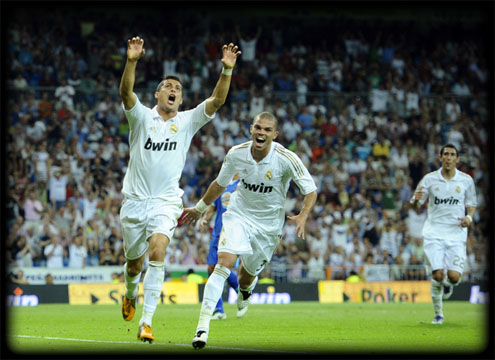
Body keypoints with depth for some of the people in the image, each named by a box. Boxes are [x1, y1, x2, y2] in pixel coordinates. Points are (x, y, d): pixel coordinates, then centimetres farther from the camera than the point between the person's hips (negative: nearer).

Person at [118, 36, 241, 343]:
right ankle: (131, 296, 46)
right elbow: (126, 92, -18)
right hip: (135, 200, 1)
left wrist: (227, 70, -23)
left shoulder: (187, 121, 5)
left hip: (166, 202, 0)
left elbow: (217, 100, -8)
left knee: (157, 252, -24)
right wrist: (132, 61, -35)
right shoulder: (142, 116, 1)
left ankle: (147, 321, -25)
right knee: (135, 263, 10)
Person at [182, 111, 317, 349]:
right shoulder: (236, 154, -12)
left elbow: (310, 190, -11)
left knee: (248, 274, 12)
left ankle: (244, 292, 53)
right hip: (238, 215, 0)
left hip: (269, 223, 0)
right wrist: (200, 208, 17)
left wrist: (302, 216, -28)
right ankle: (203, 325, -23)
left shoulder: (286, 159, -20)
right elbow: (220, 184, 8)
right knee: (224, 263, -21)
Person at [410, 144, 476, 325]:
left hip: (456, 233, 1)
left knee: (454, 276, -14)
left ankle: (447, 283, 26)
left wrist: (469, 217, -6)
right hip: (434, 233, -1)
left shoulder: (466, 180, 4)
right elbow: (415, 205, 6)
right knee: (438, 274, -13)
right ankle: (438, 313, 8)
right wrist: (416, 199, -18)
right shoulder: (429, 179, 2)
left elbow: (471, 204, 16)